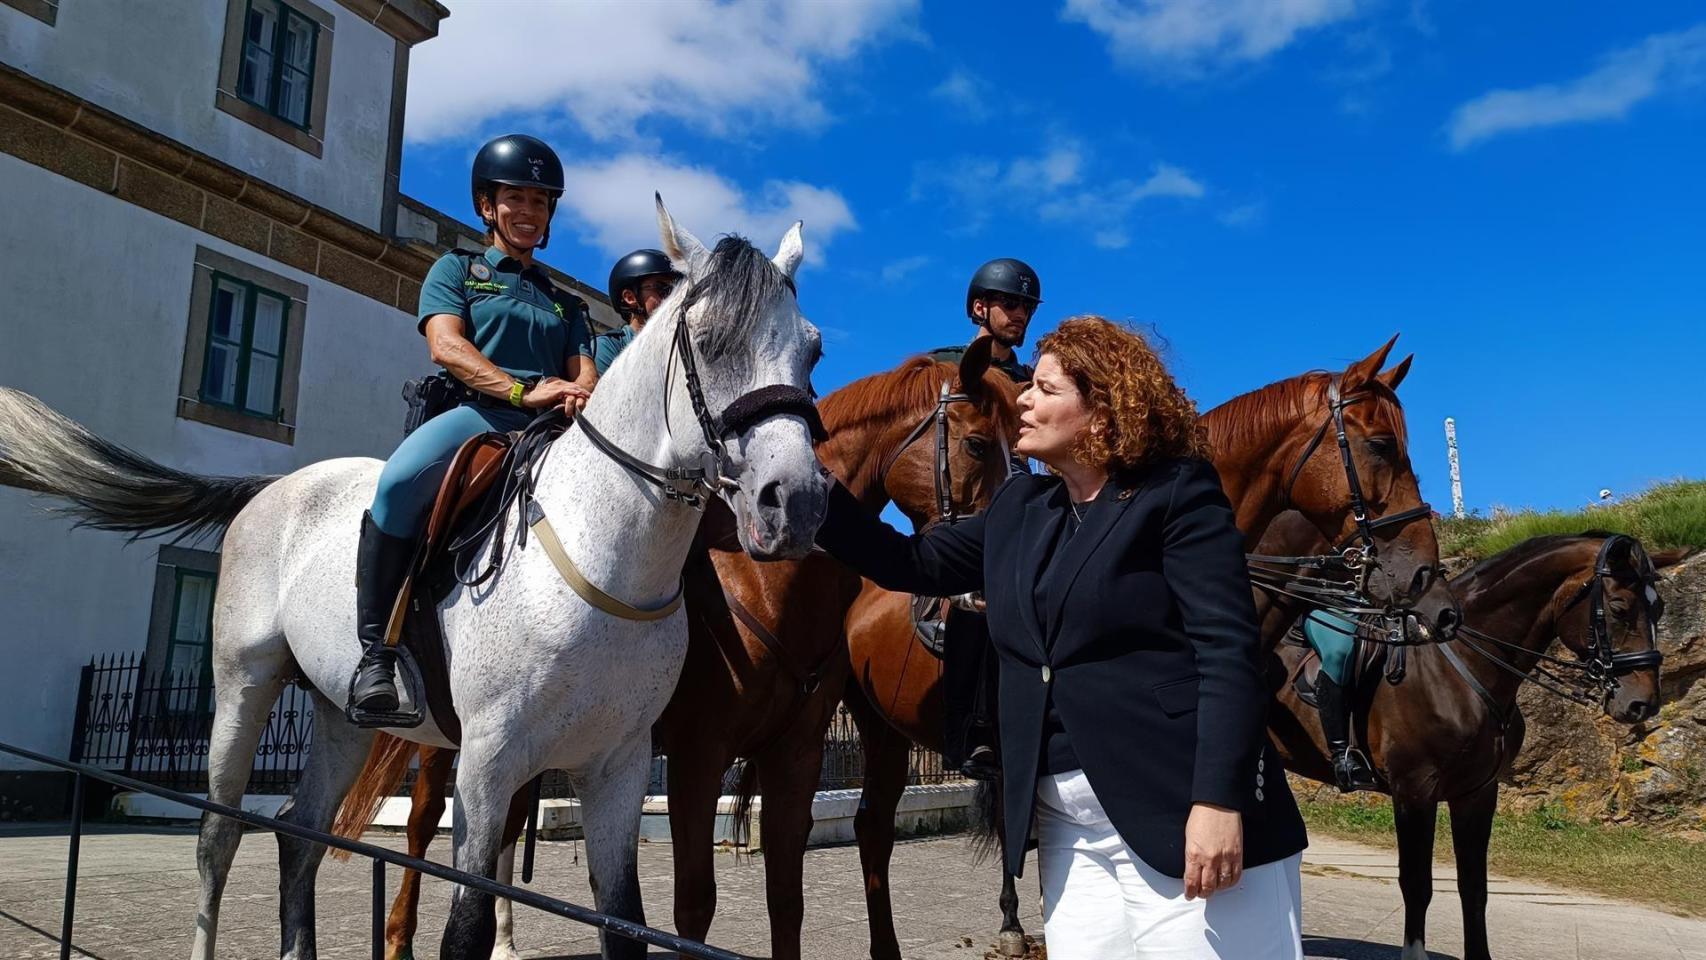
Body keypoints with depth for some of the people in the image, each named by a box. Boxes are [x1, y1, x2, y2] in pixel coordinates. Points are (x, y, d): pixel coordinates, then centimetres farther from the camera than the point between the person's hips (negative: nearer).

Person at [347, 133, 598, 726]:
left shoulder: (565, 301, 30)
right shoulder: (457, 269, 19)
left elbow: (584, 370, 15)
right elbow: (446, 346, -1)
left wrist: (580, 394, -13)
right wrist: (523, 391, -18)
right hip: (475, 412, -4)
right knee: (401, 481, -36)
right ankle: (376, 654, -27)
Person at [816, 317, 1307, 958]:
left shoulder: (1177, 494, -6)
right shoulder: (1017, 509, 14)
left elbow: (1228, 650, -13)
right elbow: (907, 563, 20)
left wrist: (1219, 800, -22)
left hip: (1183, 812, -6)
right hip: (1067, 827, 7)